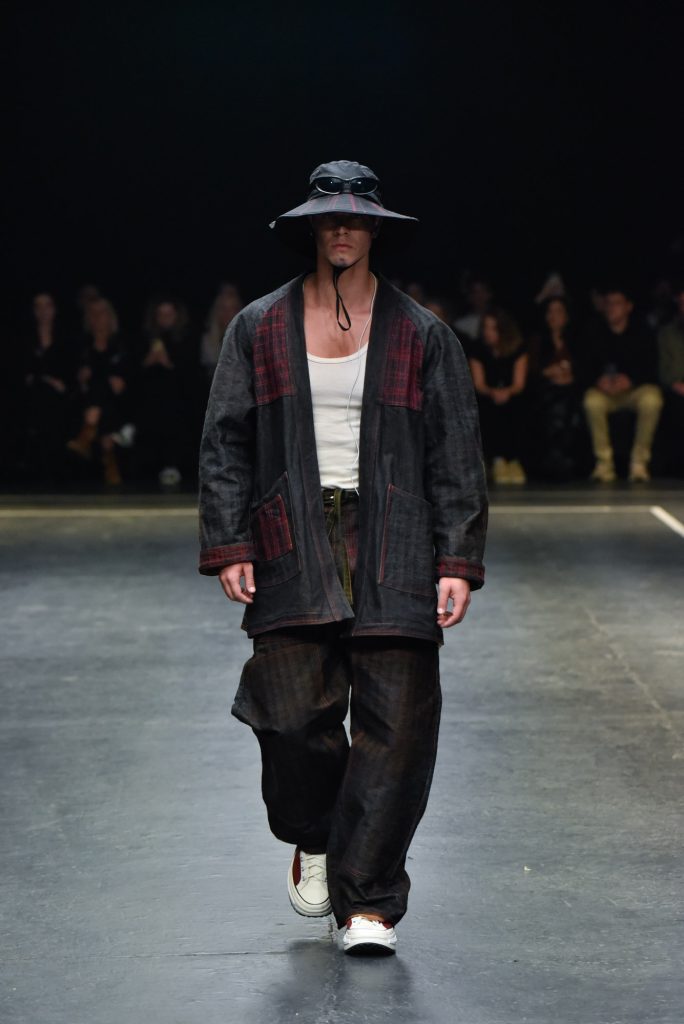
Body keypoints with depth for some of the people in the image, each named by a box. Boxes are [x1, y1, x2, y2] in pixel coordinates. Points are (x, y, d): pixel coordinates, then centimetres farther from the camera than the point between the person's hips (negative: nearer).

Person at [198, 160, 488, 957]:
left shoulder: (422, 337, 8)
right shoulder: (258, 331, 10)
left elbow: (457, 457, 6)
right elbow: (224, 443, 8)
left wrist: (458, 562, -3)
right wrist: (228, 547, -2)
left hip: (393, 551, 0)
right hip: (293, 551, 0)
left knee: (396, 724, -5)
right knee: (294, 712, -9)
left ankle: (368, 902, 3)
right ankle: (313, 844, 22)